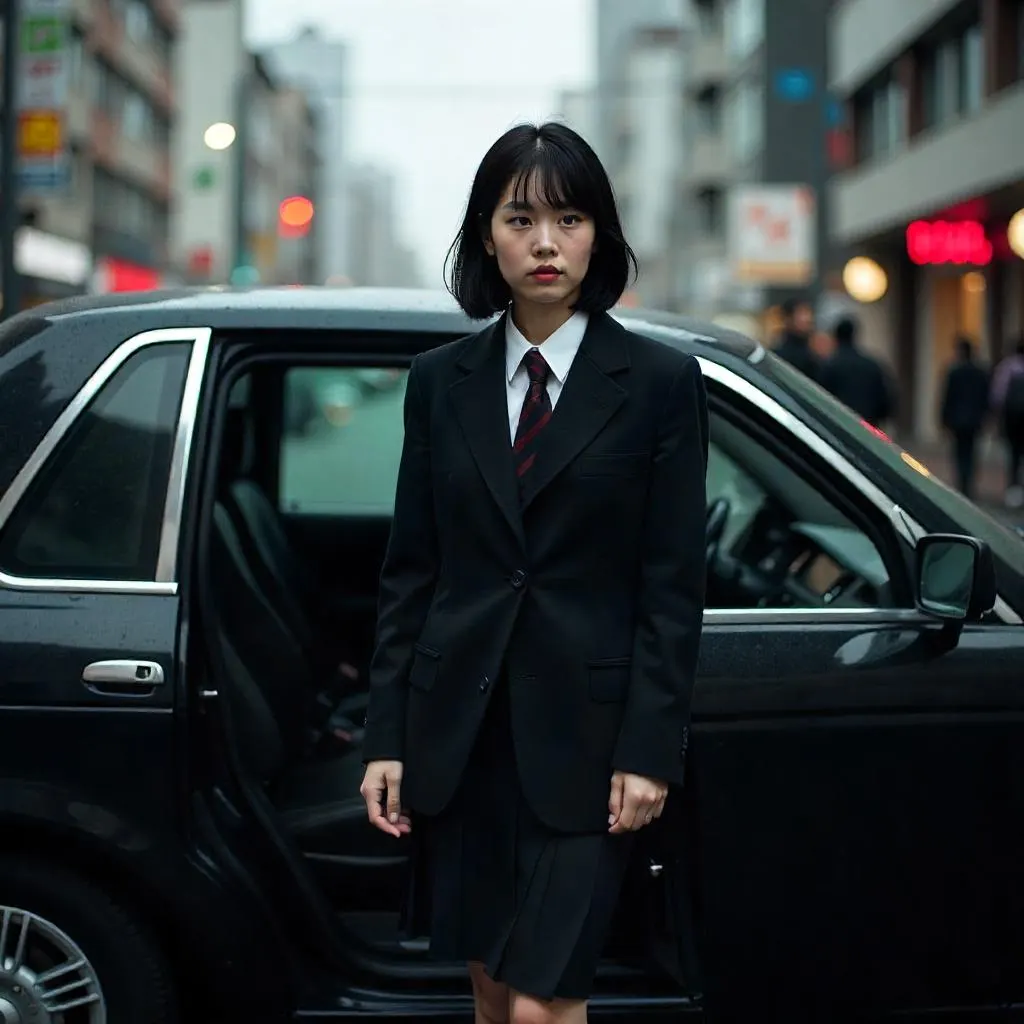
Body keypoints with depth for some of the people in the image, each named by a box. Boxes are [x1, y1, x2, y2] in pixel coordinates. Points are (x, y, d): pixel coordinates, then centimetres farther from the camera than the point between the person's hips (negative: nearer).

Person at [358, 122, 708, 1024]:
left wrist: (649, 751, -10)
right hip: (459, 729, 4)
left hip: (582, 732, -4)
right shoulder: (441, 381, 7)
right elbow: (409, 570, 8)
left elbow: (674, 585, -4)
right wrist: (386, 737, 4)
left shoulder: (661, 382, -2)